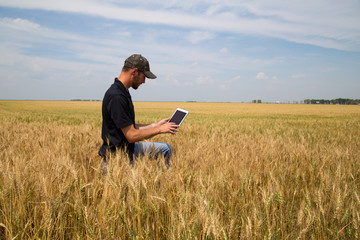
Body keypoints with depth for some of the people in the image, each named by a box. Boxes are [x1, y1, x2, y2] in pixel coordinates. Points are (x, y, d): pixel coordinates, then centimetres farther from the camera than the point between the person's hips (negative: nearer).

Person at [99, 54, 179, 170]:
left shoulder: (123, 93, 7)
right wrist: (159, 129, -12)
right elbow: (132, 136, -24)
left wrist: (156, 125, 9)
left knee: (165, 149, 16)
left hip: (128, 149, 10)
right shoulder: (116, 97, -26)